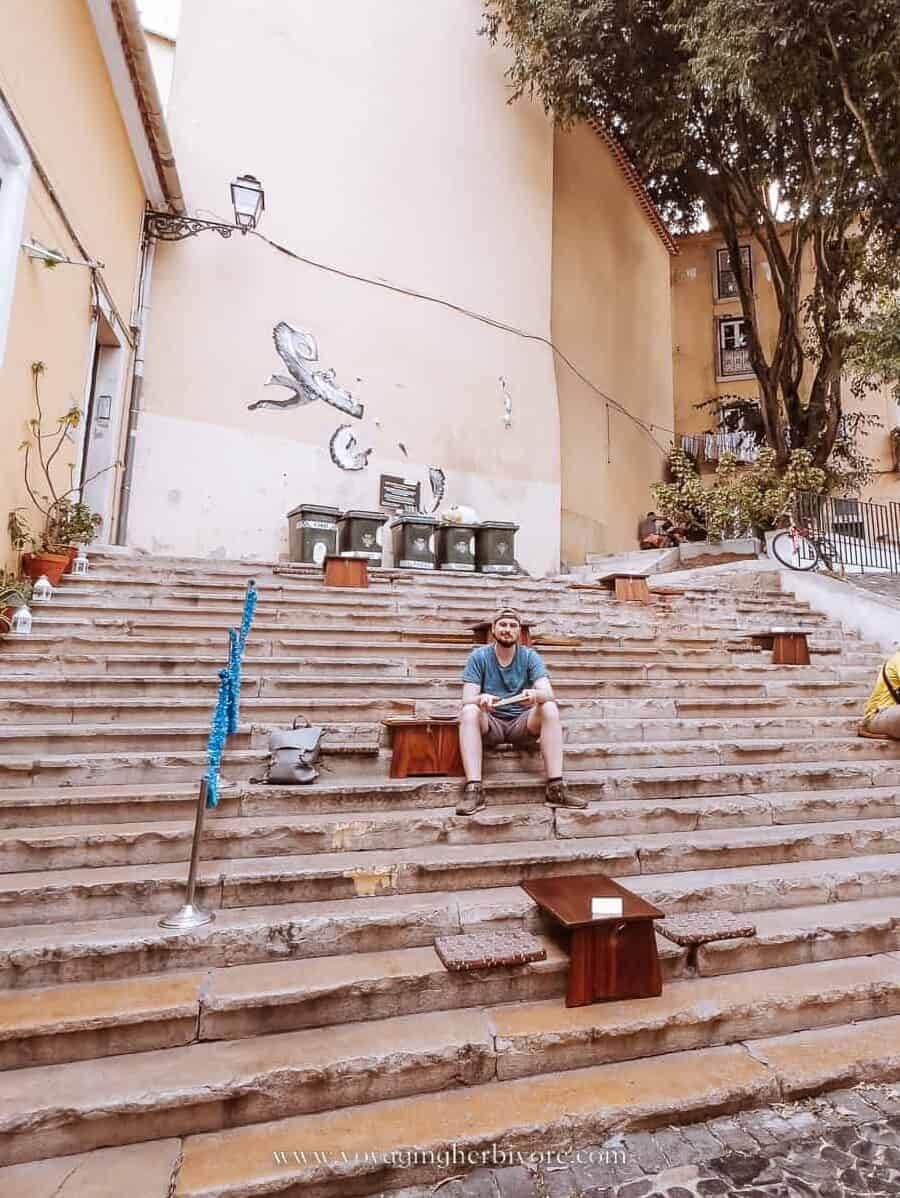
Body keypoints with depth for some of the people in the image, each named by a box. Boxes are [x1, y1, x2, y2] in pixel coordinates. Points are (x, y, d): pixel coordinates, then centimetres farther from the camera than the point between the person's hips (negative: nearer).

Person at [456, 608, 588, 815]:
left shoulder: (530, 656, -1)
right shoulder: (478, 656, -3)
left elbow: (548, 694, -15)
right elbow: (467, 700, -12)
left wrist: (535, 695, -40)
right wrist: (481, 699, -36)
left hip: (522, 724, 1)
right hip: (490, 725, -1)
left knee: (549, 708, -26)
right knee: (469, 712, -31)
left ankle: (556, 788, -28)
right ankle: (473, 790, -36)